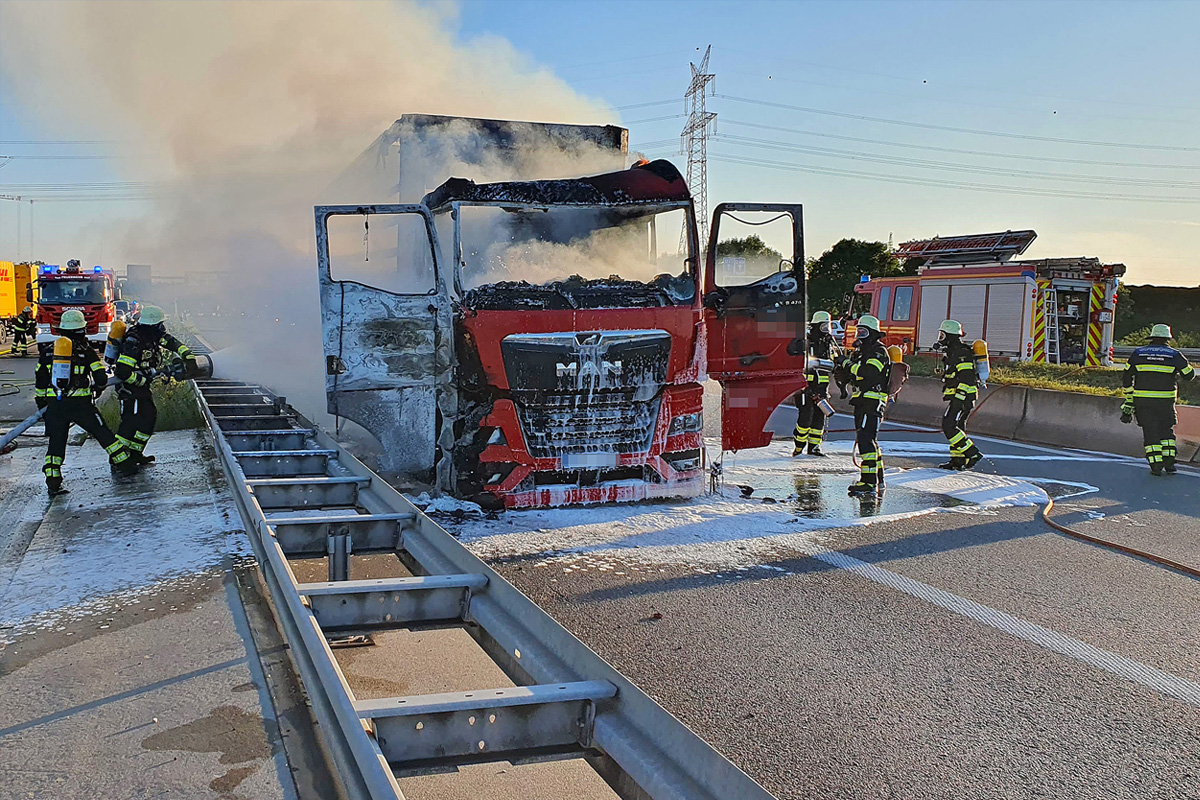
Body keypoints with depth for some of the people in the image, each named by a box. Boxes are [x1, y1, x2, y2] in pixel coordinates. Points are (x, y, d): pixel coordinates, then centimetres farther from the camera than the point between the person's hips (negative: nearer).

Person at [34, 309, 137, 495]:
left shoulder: (48, 350, 9)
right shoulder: (85, 350, 0)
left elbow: (40, 381, 13)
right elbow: (101, 378, -1)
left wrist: (41, 403, 22)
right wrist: (97, 389, 21)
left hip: (54, 404, 2)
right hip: (80, 403, -2)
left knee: (56, 442, 9)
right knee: (103, 433, 11)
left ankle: (52, 482, 0)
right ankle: (126, 465, 17)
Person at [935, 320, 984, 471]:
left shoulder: (961, 353, -15)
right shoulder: (953, 352, 19)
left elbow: (967, 377, -23)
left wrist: (959, 398, -27)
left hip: (963, 397, -11)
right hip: (958, 397, 11)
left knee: (948, 426, -14)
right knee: (957, 427, 11)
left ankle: (973, 454, -13)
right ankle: (957, 460, 13)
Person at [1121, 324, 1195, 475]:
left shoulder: (1138, 353, 4)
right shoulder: (1174, 354, 0)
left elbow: (1126, 377, 6)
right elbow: (1189, 374, 9)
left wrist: (1129, 397, 17)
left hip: (1142, 400, 1)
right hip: (1165, 400, 0)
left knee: (1150, 431, 5)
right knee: (1167, 430, 15)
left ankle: (1156, 465, 0)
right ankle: (1169, 463, 11)